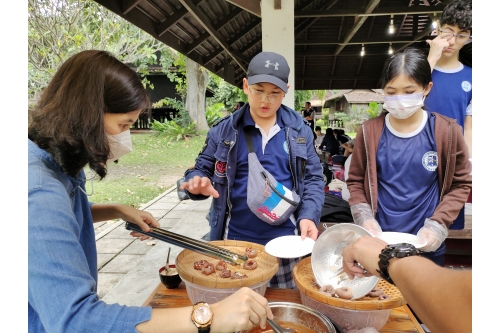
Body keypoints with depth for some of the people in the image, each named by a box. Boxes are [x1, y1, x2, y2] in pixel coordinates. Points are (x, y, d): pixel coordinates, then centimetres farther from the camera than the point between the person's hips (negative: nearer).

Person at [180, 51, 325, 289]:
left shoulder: (299, 131, 2)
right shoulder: (224, 131, -2)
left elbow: (313, 178, 4)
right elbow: (201, 170, 4)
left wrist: (309, 216, -12)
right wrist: (198, 183, -20)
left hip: (285, 241, 1)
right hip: (235, 242, 0)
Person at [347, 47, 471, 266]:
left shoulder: (446, 131, -7)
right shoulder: (369, 131, -5)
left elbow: (461, 184, 0)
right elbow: (355, 181, 2)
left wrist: (437, 225, -11)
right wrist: (363, 218, -11)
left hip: (426, 246, 0)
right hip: (378, 241, 0)